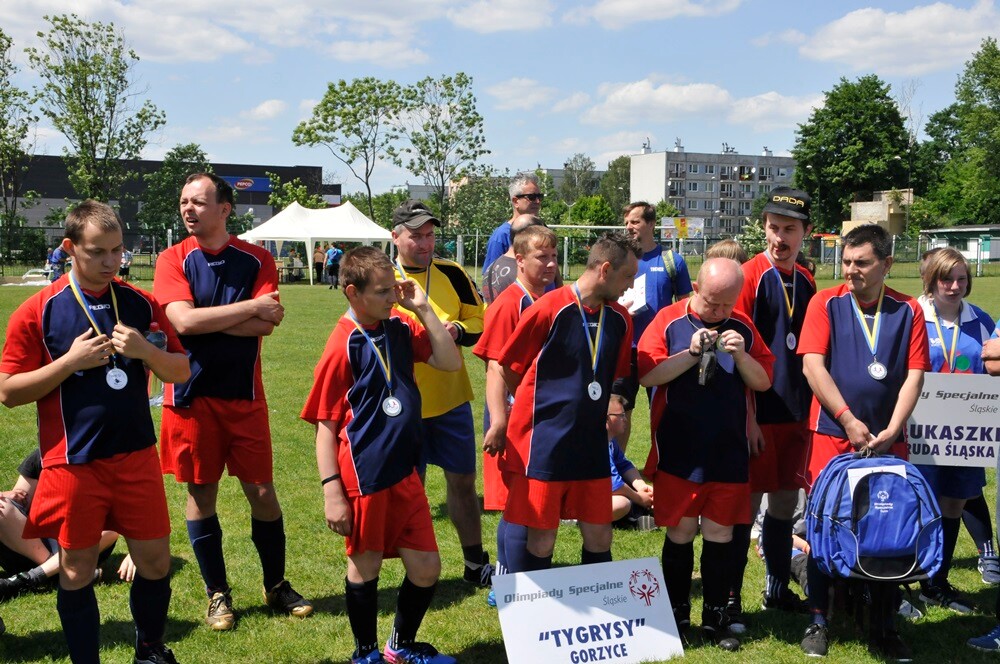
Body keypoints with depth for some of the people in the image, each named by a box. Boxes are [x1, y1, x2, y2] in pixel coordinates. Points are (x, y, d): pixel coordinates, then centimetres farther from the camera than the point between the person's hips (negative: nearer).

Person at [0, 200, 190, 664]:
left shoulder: (141, 305, 4)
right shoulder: (38, 311, -4)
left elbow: (181, 371, 7)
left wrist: (145, 351, -13)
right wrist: (71, 361, -16)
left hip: (136, 456, 3)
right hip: (73, 463, -2)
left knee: (155, 560, 7)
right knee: (77, 570, 6)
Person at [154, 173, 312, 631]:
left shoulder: (256, 259, 0)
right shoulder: (173, 260, -2)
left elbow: (266, 324, -13)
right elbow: (183, 321, -18)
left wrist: (205, 318, -14)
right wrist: (251, 308, -15)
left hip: (244, 394, 1)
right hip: (192, 393, 0)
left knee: (261, 490, 5)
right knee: (200, 491, 7)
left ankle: (276, 585, 23)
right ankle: (217, 592, 23)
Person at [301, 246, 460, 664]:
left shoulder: (400, 328, 5)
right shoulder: (343, 347, -13)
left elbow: (450, 362, 2)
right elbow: (325, 424, -11)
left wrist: (423, 308, -4)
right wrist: (331, 490, -14)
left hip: (405, 472, 6)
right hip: (363, 476, -6)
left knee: (427, 567, 10)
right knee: (365, 567, 11)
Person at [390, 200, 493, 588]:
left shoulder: (452, 274, 3)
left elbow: (479, 322, 6)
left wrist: (457, 330, -14)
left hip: (451, 398, 2)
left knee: (463, 480, 11)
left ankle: (476, 564, 26)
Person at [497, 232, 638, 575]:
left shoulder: (620, 319, 4)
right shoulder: (549, 309, -13)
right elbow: (509, 369, -4)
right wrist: (543, 410, 6)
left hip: (592, 444, 5)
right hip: (543, 445, -5)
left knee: (599, 536, 9)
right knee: (541, 541, 2)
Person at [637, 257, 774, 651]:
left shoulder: (742, 328, 6)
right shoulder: (669, 321, -4)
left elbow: (764, 382, 6)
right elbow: (647, 375, -12)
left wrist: (740, 354, -12)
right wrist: (692, 353, -19)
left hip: (729, 453, 3)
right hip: (678, 453, -2)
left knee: (720, 535, 7)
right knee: (680, 533, 5)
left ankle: (716, 617, 19)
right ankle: (677, 615, 20)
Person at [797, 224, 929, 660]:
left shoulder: (908, 311, 4)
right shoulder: (826, 303, -1)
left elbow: (914, 375, 0)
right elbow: (813, 365, -8)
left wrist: (890, 430, -11)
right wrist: (848, 421, -13)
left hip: (887, 440, 2)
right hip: (832, 433, -1)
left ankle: (884, 629, 18)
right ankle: (818, 621, 16)